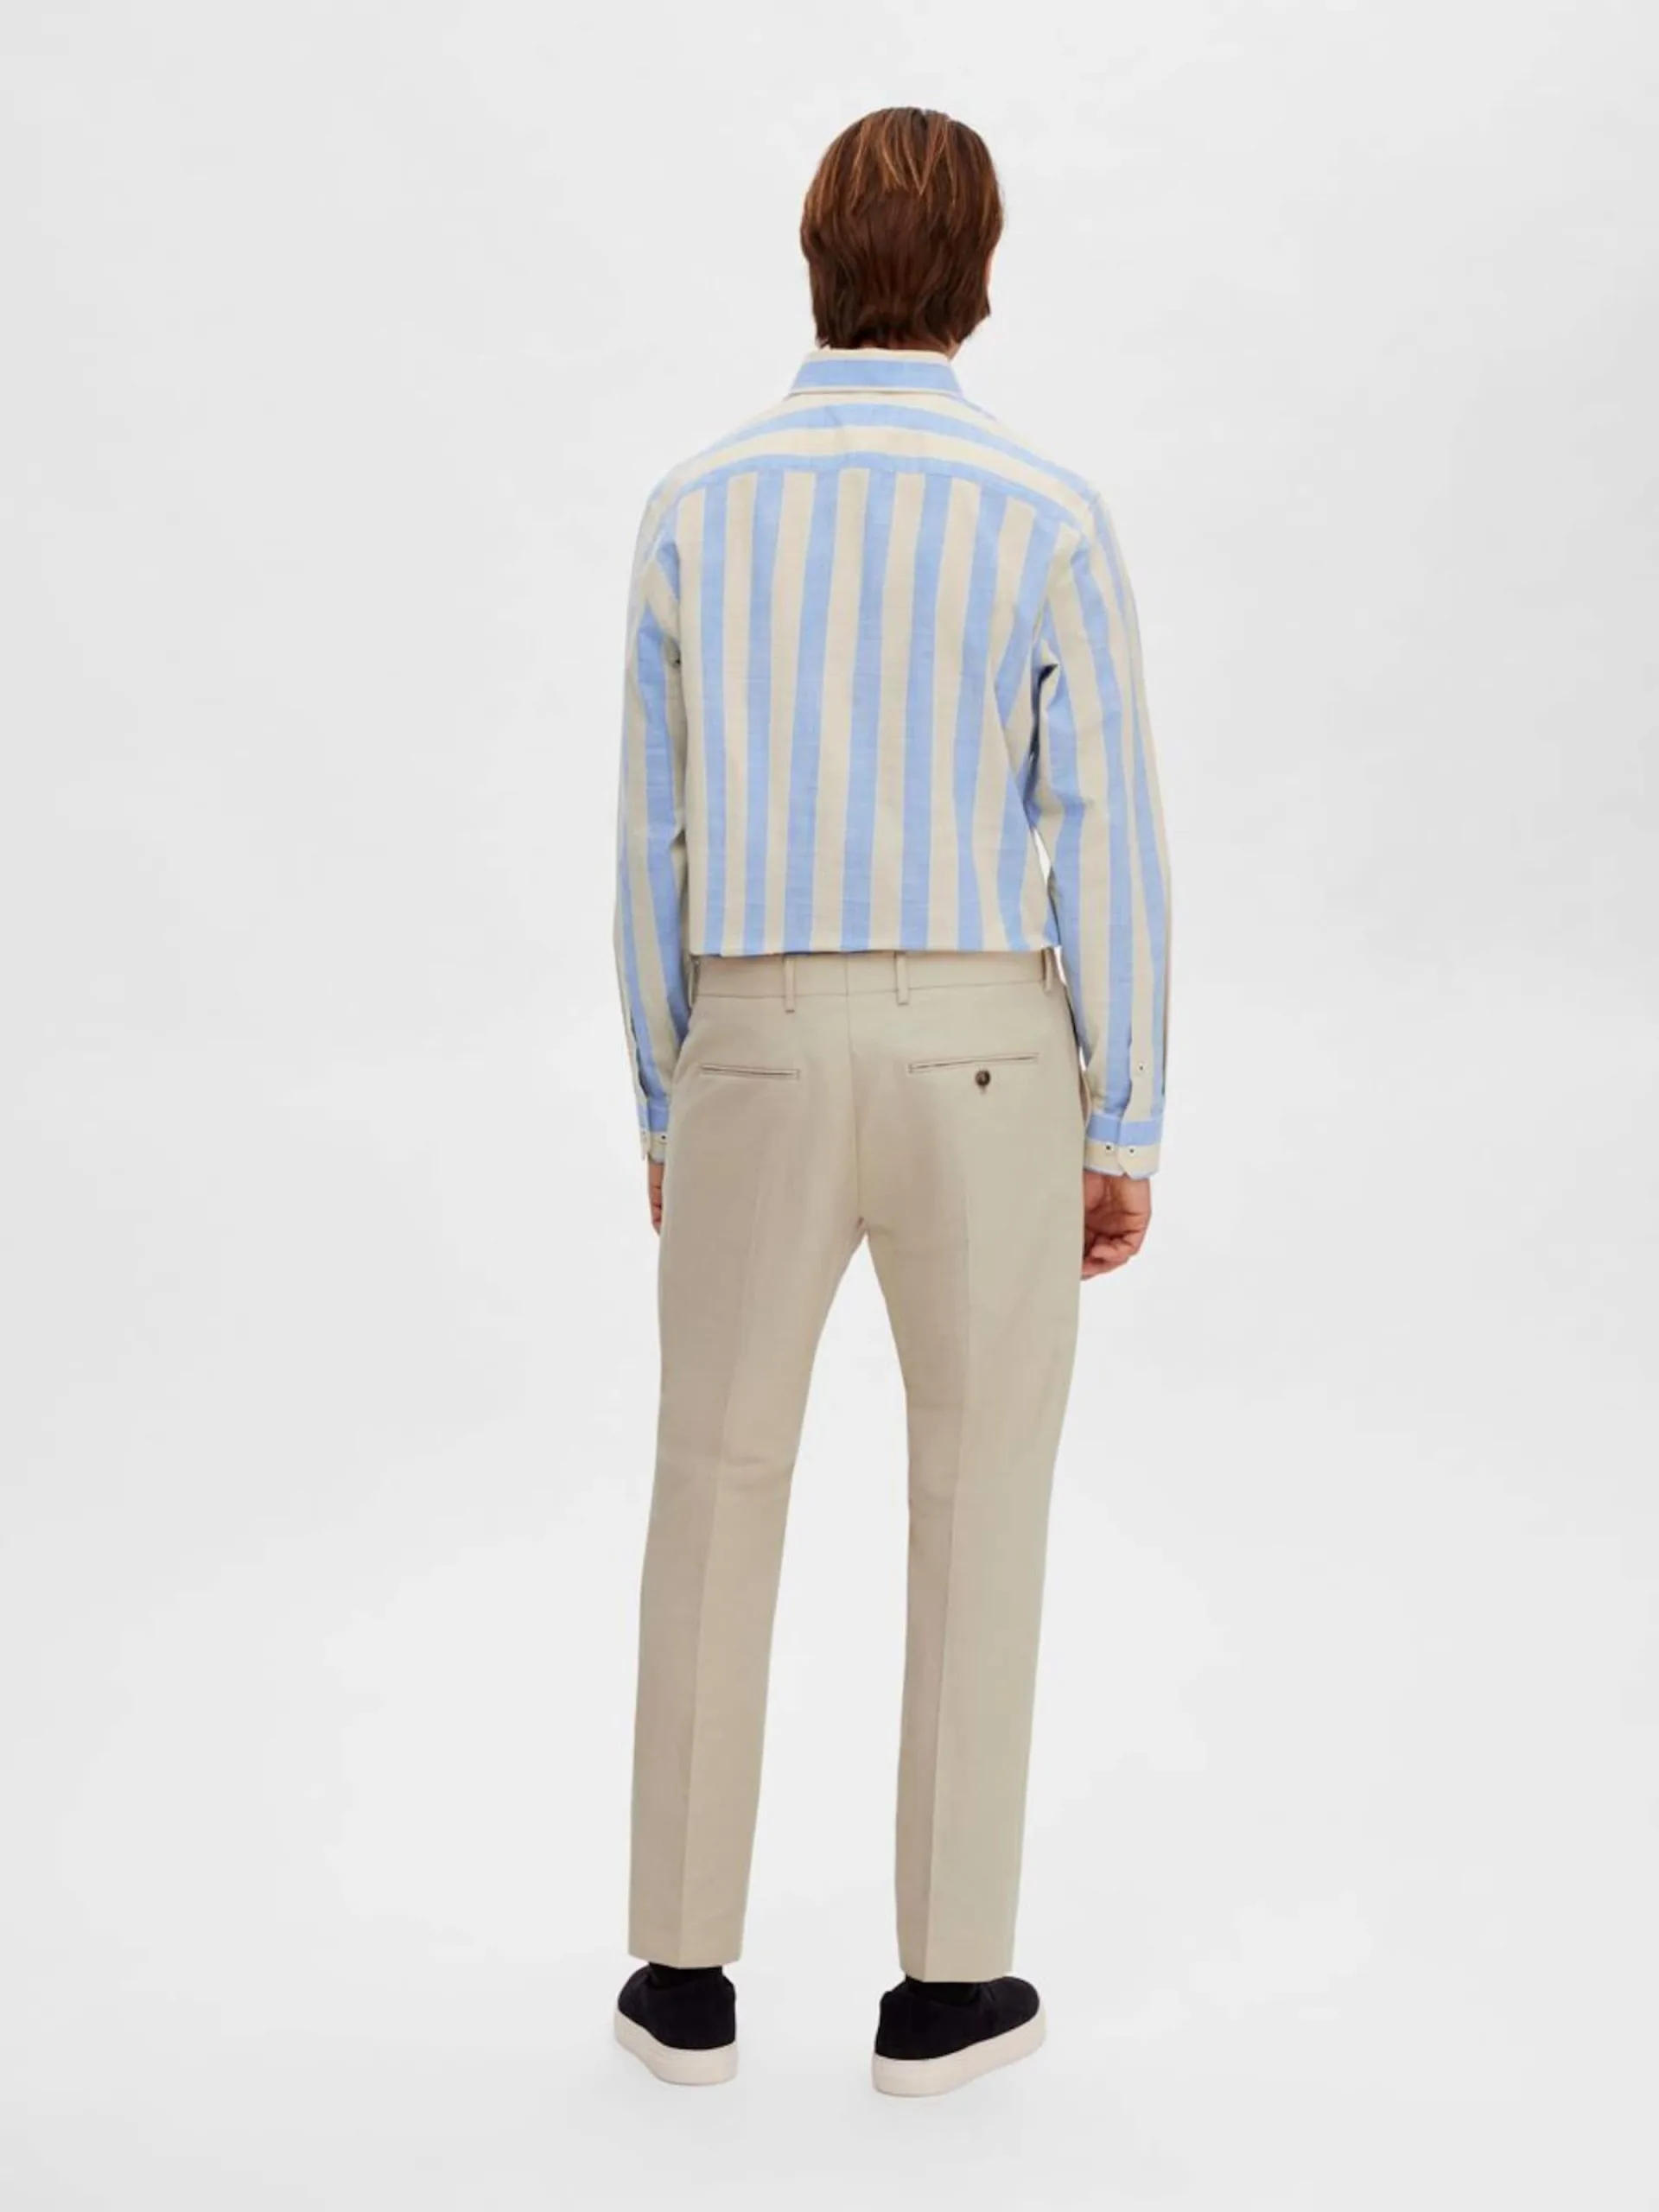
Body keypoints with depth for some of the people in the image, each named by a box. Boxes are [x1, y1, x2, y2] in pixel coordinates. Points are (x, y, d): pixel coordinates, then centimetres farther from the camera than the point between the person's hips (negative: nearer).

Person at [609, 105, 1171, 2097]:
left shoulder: (694, 514, 3)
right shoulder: (1050, 523, -4)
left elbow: (655, 848, 5)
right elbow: (1106, 860, -5)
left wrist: (662, 1115, 15)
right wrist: (1124, 1140, 3)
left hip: (761, 1075, 2)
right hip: (980, 1077, -1)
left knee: (714, 1510, 14)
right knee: (980, 1514, 10)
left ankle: (688, 1973, 18)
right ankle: (949, 1981, 16)